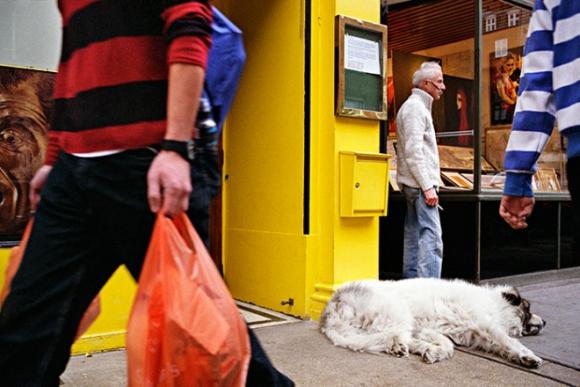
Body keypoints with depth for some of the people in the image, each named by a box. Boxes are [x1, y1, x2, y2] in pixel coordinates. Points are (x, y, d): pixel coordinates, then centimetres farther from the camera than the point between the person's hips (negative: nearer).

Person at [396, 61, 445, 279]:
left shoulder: (417, 106, 22)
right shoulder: (415, 107, -10)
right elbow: (413, 151, -18)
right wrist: (427, 186, -19)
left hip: (413, 185, 11)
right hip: (420, 184, -11)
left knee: (414, 237, 12)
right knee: (431, 239, -13)